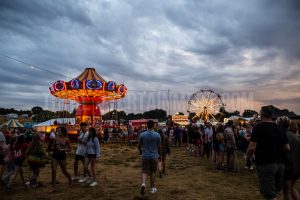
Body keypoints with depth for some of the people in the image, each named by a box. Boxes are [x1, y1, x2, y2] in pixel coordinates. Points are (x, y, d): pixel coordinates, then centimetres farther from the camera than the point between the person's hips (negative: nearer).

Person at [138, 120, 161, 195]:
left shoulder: (142, 135, -6)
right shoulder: (157, 135, -10)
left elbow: (139, 146, 4)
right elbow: (159, 146, -2)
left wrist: (140, 151, 24)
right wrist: (160, 153, 16)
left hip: (145, 156, 1)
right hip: (154, 156, 0)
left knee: (144, 171, 9)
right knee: (152, 172, 13)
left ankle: (143, 183, -16)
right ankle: (152, 188, 22)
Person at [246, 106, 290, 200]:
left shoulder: (258, 128, -12)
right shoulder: (279, 128, 7)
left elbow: (252, 147, -18)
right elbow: (287, 148, 8)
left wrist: (248, 159, -2)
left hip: (265, 164, -7)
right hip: (280, 164, 7)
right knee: (274, 192, 23)